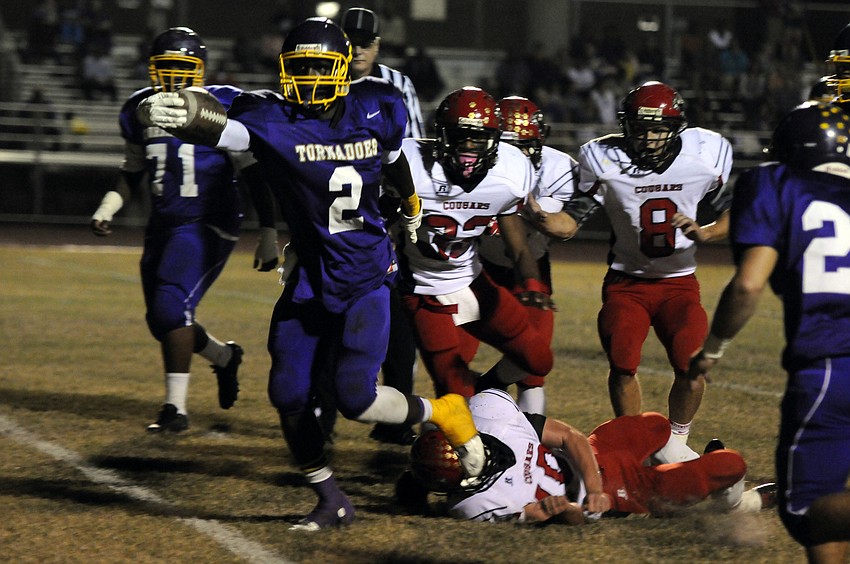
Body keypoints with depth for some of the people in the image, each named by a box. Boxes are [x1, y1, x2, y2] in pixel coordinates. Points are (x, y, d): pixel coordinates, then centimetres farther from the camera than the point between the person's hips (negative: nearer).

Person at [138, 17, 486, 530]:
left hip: (367, 279, -2)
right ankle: (332, 502, 23)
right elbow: (220, 131, -33)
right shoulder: (275, 119, -12)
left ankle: (443, 414, 14)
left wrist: (412, 208, 35)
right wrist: (177, 120, -56)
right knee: (289, 396, 3)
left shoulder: (377, 110, -7)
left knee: (356, 398, -14)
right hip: (311, 278, 2)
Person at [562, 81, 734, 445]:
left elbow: (732, 215, 2)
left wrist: (703, 234, -19)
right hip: (626, 283, 0)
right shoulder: (604, 159, -13)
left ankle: (675, 442, 10)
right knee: (622, 364, -17)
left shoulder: (706, 155, -11)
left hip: (680, 284, 0)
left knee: (692, 368, -17)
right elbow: (569, 222, -12)